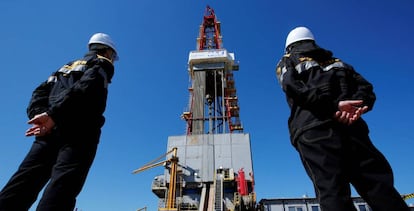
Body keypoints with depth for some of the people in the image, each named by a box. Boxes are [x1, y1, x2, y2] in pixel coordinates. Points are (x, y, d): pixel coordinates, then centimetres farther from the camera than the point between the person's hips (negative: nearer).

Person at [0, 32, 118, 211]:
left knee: (25, 182, 1)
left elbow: (40, 92, 19)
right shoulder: (103, 64, 11)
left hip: (50, 130, 7)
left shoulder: (66, 66, 33)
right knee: (62, 185, -16)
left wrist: (39, 114, 3)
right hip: (79, 132, -6)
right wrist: (53, 114, -17)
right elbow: (85, 88, -11)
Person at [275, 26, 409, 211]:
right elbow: (365, 86, 15)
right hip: (351, 125, 3)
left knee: (333, 191, -13)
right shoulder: (336, 61, 33)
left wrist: (334, 105, -6)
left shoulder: (287, 62, 24)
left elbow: (294, 88, 1)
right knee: (379, 184, -2)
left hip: (313, 129, -2)